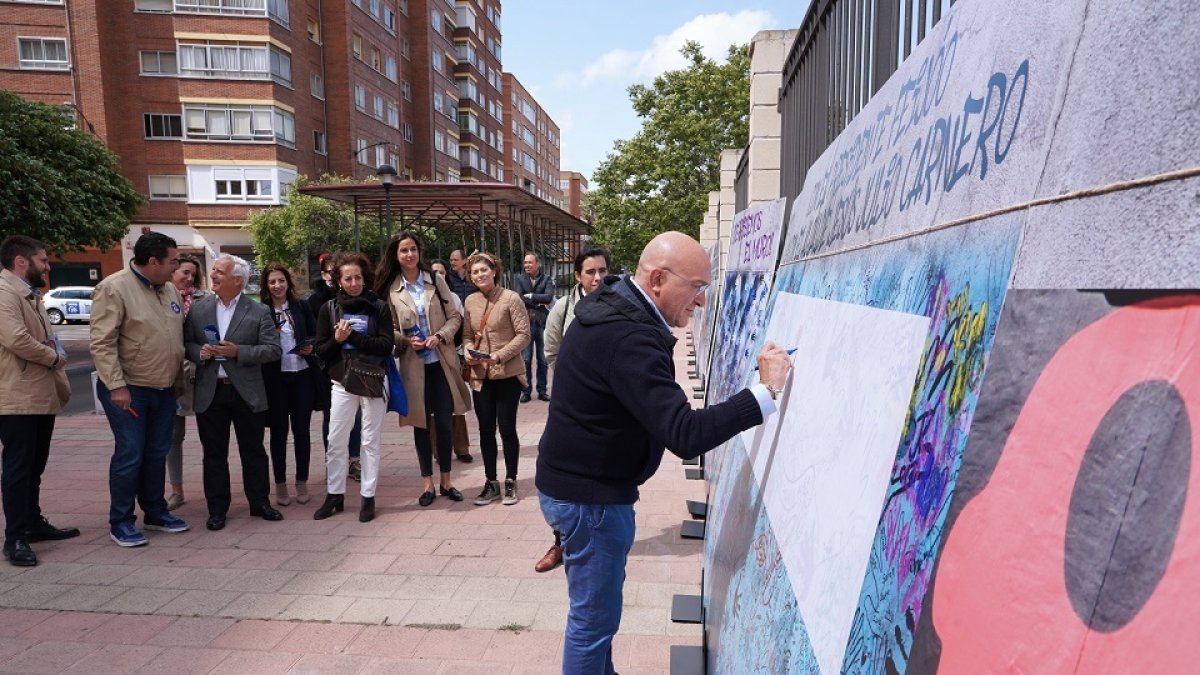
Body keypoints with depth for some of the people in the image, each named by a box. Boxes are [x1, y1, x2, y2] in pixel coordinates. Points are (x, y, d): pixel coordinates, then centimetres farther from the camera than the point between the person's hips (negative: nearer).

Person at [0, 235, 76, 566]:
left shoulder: (31, 294, 18)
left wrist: (55, 355, 2)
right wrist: (53, 356, -10)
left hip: (42, 395, 9)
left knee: (35, 465, 17)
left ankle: (34, 523, 29)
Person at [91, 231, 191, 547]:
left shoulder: (169, 289, 8)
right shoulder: (114, 288, -13)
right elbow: (102, 343, -16)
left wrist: (179, 379, 12)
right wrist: (117, 386, -20)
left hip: (164, 389, 7)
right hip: (128, 389, -6)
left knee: (157, 453, 14)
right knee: (129, 455, -1)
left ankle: (155, 512, 28)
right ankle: (120, 522, 14)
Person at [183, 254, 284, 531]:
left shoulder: (259, 312, -3)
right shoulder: (198, 309, 5)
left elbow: (273, 349, -7)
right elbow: (185, 344, 9)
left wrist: (238, 352, -18)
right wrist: (199, 352, -12)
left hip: (247, 393, -2)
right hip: (210, 393, 2)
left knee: (253, 451, 9)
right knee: (214, 454, 9)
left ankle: (260, 502, 23)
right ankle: (217, 509, 21)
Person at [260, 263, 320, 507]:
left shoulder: (301, 307, 3)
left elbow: (316, 334, 9)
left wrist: (311, 346, -10)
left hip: (303, 375, 2)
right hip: (275, 378, -1)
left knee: (301, 429, 8)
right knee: (279, 430, 7)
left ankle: (302, 482, 19)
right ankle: (280, 485, 18)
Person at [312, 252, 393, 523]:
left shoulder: (379, 307, -1)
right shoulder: (329, 308, 4)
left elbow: (386, 346, -10)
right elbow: (321, 349, 4)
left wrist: (352, 336, -15)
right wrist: (337, 339, -15)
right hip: (342, 383, 2)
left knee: (370, 442, 6)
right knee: (336, 442, 6)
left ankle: (368, 497, 15)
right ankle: (334, 495, 21)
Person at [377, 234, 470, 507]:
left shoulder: (436, 280, 2)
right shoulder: (391, 289, -1)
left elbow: (454, 317, 2)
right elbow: (389, 330, 5)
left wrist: (439, 336, -13)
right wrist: (406, 340, -14)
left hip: (441, 361, 1)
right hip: (413, 365, -1)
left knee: (444, 423, 6)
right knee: (421, 424, 8)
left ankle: (445, 481, 22)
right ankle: (428, 483, 21)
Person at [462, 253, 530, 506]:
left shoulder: (510, 298, -8)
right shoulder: (470, 301, 7)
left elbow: (523, 334, -10)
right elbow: (468, 335, 14)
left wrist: (500, 355, -19)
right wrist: (469, 350, -6)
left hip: (507, 374, -4)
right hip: (480, 375, 5)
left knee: (507, 429, 3)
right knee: (485, 430, 11)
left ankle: (510, 483, 20)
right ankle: (491, 483, 25)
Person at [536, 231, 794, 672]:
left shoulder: (613, 306, 4)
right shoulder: (629, 337, -30)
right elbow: (685, 435, -33)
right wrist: (766, 391, -28)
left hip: (578, 479, 11)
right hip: (588, 494, -11)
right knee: (594, 614, 6)